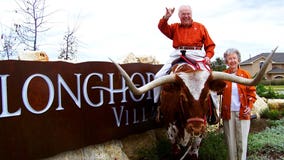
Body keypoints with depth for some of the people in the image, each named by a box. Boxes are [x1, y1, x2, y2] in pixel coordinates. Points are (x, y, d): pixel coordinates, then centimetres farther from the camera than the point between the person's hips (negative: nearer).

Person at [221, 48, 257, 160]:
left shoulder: (245, 74, 4)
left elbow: (251, 91, 4)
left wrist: (250, 106, -7)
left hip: (243, 113, 0)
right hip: (228, 112, 1)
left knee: (242, 140, 4)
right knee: (230, 140, 7)